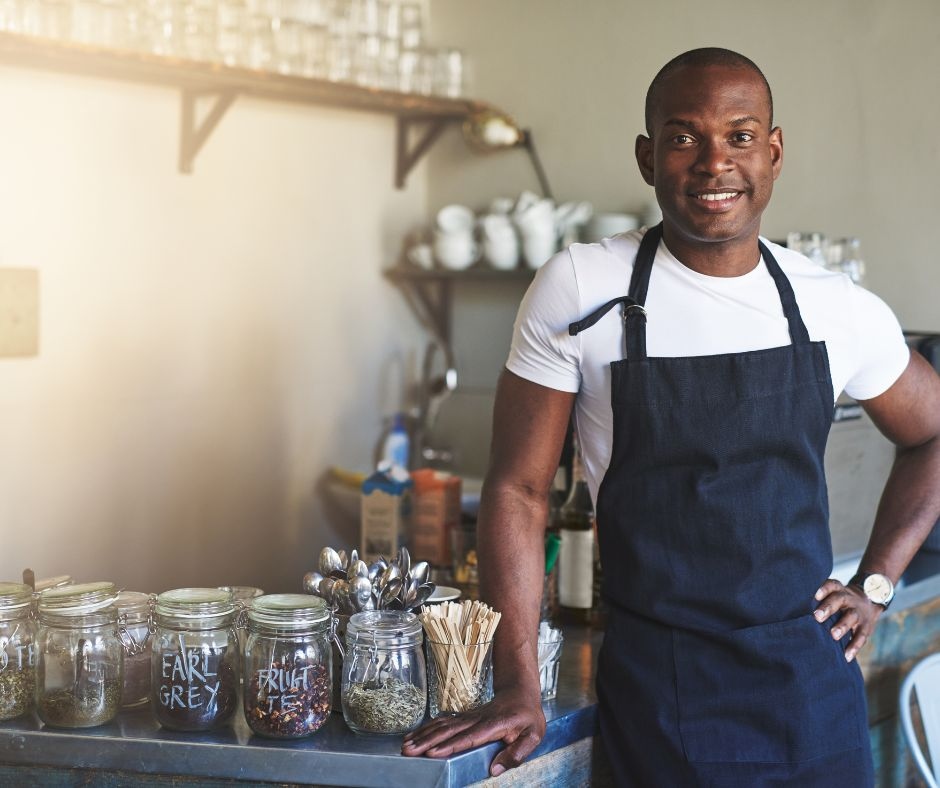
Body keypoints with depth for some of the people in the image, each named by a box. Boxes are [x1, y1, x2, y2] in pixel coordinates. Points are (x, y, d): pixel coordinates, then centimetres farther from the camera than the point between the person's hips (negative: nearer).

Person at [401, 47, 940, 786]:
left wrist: (876, 584, 7)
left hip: (813, 681, 3)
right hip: (659, 689, -3)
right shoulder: (579, 289, -9)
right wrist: (520, 688, -10)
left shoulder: (840, 308, -1)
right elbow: (518, 490, -6)